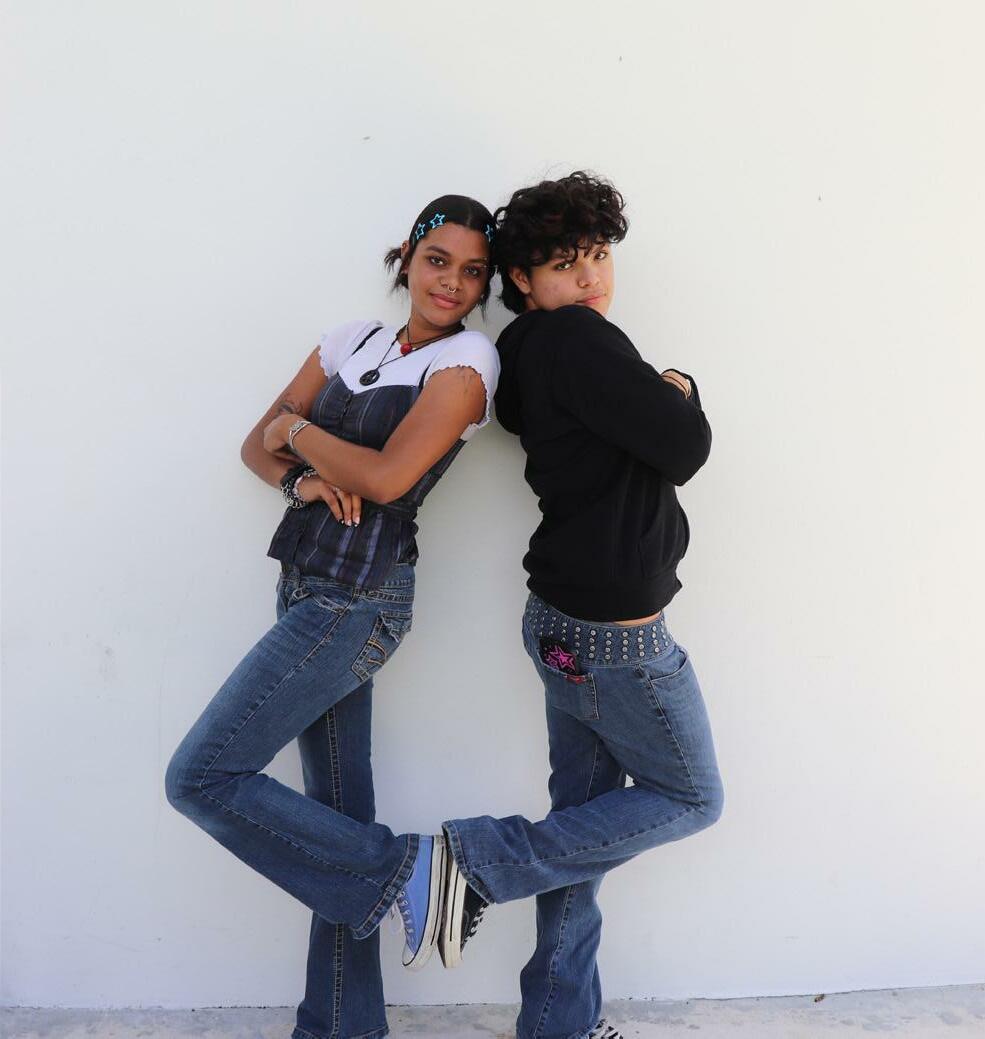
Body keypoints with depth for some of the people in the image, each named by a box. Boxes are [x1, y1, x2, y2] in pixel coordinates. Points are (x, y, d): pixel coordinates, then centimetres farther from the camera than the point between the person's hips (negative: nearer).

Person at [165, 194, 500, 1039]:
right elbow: (258, 444, 10)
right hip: (307, 585, 7)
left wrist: (299, 432, -2)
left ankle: (400, 870, 3)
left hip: (356, 603, -7)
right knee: (334, 810, 12)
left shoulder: (467, 359, -7)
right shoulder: (352, 341, 12)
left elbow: (386, 477, -17)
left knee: (201, 778, -6)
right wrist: (302, 480, -10)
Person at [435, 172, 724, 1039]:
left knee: (587, 816, 17)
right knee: (690, 799, 12)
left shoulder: (534, 355, 9)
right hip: (616, 635, -9)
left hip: (566, 622, 9)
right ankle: (485, 859, 4)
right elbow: (685, 448, -20)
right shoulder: (574, 340, -19)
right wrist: (679, 390, 1)